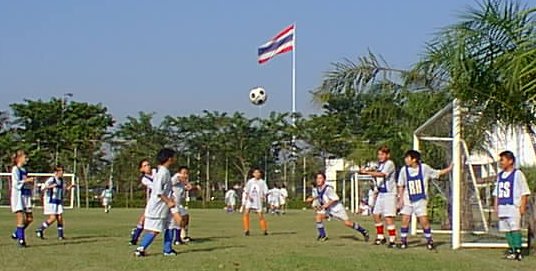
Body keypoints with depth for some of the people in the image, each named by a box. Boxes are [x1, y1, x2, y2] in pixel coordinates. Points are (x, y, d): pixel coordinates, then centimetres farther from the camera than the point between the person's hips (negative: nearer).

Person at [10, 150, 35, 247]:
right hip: (18, 195, -8)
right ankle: (21, 240, -2)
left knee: (29, 218, 5)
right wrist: (27, 180, -17)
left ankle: (16, 234, 22)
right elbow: (16, 183, -16)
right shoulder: (15, 169, -7)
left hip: (26, 195, 8)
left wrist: (30, 183, 6)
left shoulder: (24, 170, 15)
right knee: (21, 218, -9)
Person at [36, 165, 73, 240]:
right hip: (50, 202, -7)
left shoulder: (62, 181, 8)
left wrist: (69, 187, 4)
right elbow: (43, 189, -22)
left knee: (60, 217, -2)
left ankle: (60, 235, 3)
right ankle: (40, 230, 5)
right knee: (52, 218, -12)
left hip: (58, 202, 7)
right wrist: (50, 186, -40)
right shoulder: (51, 180, -14)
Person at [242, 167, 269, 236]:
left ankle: (264, 230, 21)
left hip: (258, 200, -2)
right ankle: (246, 230, -8)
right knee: (246, 213, -15)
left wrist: (263, 197, -21)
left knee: (260, 215, 0)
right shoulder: (250, 181, 7)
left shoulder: (262, 182, 0)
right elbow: (246, 190, 8)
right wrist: (247, 195, -10)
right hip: (250, 200, 2)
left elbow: (265, 191, -3)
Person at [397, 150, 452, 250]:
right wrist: (400, 198, 1)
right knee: (405, 220, -6)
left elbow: (438, 173, 7)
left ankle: (429, 241, 9)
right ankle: (403, 241, 6)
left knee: (424, 221, -8)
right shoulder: (404, 170, -2)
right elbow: (401, 186, 6)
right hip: (407, 200, 1)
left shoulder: (424, 168, -5)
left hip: (420, 200, -1)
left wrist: (449, 169, -1)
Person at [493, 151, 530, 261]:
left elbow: (524, 192, -5)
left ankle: (517, 251, -11)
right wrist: (496, 205, 15)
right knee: (506, 230, 7)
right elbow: (497, 193, 22)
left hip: (514, 207, -7)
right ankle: (511, 249, 14)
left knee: (515, 228, -11)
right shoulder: (500, 175, 16)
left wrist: (522, 206, -10)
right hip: (502, 207, 7)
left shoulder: (517, 174, -3)